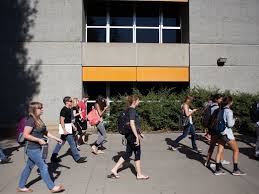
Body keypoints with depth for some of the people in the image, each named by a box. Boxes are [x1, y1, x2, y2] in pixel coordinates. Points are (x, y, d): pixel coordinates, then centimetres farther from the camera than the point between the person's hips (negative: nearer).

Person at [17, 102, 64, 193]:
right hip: (32, 149, -9)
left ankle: (21, 187, 35)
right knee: (43, 167, 0)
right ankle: (52, 187, 12)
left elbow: (45, 132, 15)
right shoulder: (31, 120, -19)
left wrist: (56, 138, 11)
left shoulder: (38, 120, 9)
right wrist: (39, 140, -21)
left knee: (28, 167, 19)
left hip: (36, 148, 9)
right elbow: (26, 135, -23)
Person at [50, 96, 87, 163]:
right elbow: (62, 120, -20)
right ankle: (77, 158, 6)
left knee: (61, 143, 14)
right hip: (66, 129, -9)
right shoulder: (64, 110, -16)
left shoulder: (69, 109, 12)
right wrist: (64, 130, -23)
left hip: (68, 129, 9)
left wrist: (73, 126, 20)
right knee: (72, 143, -2)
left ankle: (53, 157, 23)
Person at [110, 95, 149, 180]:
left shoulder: (129, 110, 14)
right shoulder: (132, 110, -15)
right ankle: (139, 175, 16)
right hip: (133, 135, -9)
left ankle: (114, 169, 15)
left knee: (128, 153, 13)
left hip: (130, 135, 9)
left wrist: (139, 133, 26)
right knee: (137, 153, 3)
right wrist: (137, 136, -23)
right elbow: (132, 124, -24)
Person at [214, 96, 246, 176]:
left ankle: (218, 169, 13)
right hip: (227, 133, -7)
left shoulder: (221, 111, 8)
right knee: (236, 150, 9)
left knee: (219, 151, 8)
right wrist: (234, 120, 1)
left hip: (221, 133, 7)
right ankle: (235, 170, 16)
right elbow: (230, 124, -16)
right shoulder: (229, 111, -15)